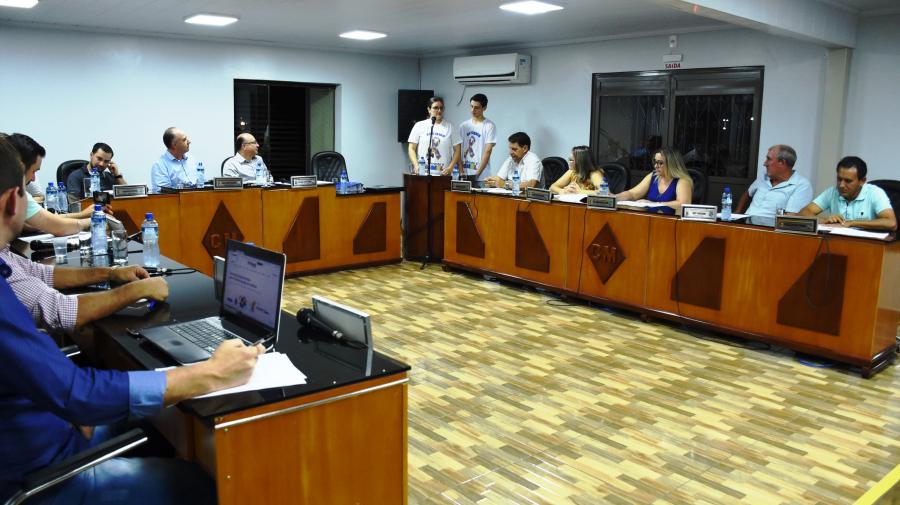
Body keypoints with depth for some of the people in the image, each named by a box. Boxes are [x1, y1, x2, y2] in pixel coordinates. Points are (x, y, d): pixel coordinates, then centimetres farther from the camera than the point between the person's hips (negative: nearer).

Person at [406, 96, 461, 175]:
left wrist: (450, 167, -5)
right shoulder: (419, 126, 9)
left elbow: (457, 150, 8)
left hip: (443, 173, 0)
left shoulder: (450, 127, 9)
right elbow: (411, 149, 7)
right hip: (422, 173, 0)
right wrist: (416, 166, -8)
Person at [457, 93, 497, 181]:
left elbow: (488, 151, -8)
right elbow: (459, 150, 10)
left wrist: (477, 173, -14)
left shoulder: (489, 126, -3)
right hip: (464, 174, 4)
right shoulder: (464, 126, 11)